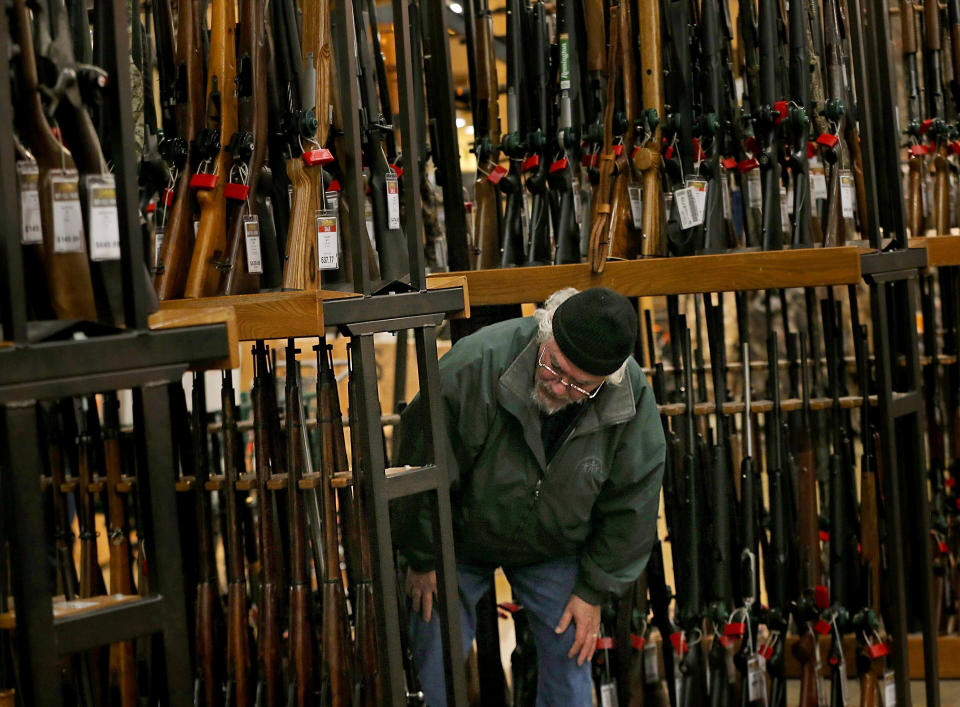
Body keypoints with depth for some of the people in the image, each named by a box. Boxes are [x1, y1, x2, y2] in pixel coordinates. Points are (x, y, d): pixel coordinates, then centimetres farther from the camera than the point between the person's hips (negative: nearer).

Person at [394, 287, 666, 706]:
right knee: (437, 653, -2)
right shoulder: (478, 364, -35)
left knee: (570, 652, 3)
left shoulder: (635, 399, -24)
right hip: (460, 538, -2)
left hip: (555, 547, 2)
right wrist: (423, 558, -12)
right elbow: (424, 464, -22)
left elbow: (632, 502, -9)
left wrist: (594, 591, -5)